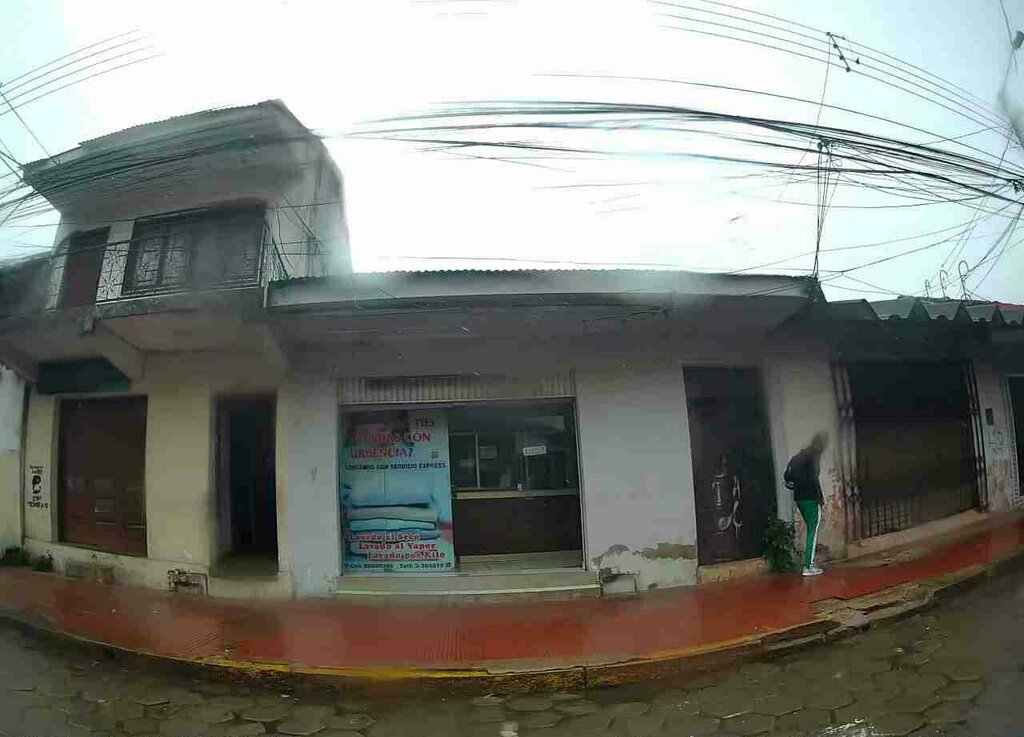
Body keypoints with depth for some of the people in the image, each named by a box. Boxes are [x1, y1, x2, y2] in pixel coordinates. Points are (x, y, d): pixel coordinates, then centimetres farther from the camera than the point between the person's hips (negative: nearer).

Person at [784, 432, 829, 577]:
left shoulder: (801, 454, 15)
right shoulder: (815, 455, -9)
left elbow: (788, 474, 14)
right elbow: (813, 477, -19)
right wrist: (821, 497, -11)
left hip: (799, 498, 8)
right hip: (810, 498, -8)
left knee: (811, 530, 17)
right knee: (813, 531, -3)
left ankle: (810, 563, 21)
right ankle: (808, 567, -3)